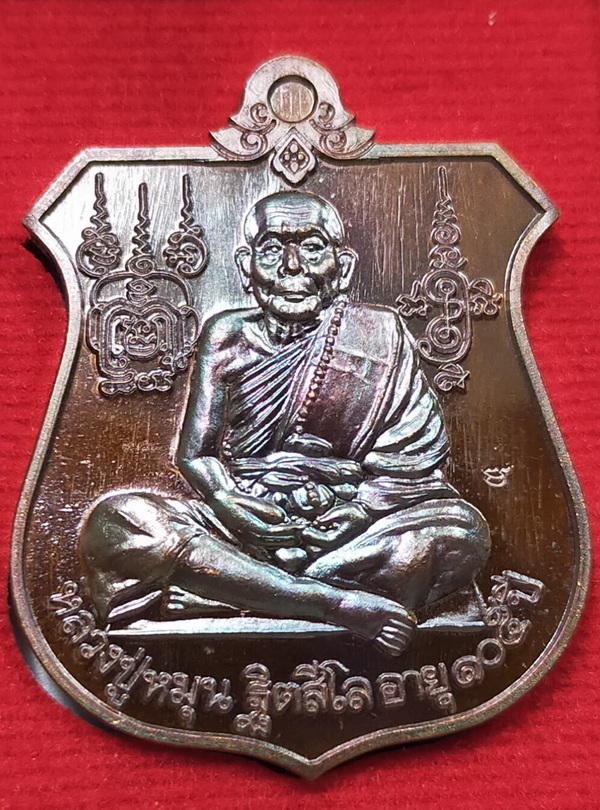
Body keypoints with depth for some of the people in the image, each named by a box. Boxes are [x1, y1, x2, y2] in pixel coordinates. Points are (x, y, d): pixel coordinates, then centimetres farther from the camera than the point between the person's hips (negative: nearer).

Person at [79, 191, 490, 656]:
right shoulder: (228, 336, 7)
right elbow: (195, 453, 3)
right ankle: (334, 602, -27)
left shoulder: (379, 333, 4)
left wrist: (355, 513, -16)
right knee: (116, 522, -23)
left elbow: (413, 460, 0)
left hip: (352, 525, 0)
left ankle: (227, 593, -24)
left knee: (461, 532, -28)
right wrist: (242, 512, -16)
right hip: (243, 521, 1)